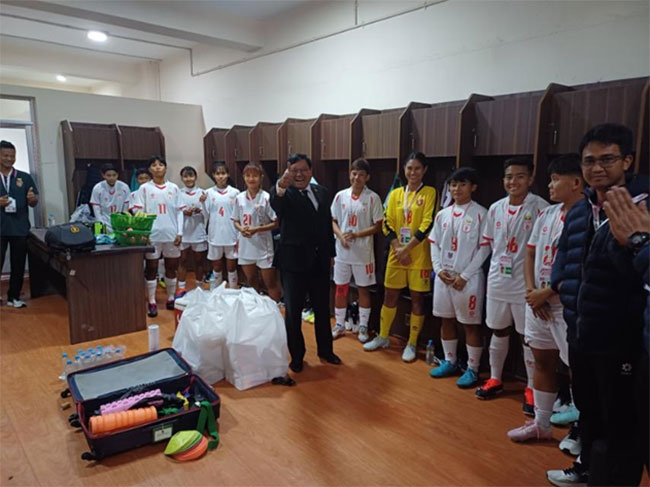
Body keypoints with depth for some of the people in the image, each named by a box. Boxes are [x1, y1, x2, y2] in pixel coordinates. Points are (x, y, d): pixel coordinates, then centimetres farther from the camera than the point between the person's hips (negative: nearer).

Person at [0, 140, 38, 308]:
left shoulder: (25, 177, 7)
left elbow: (33, 204, 7)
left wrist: (32, 198, -16)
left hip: (19, 228, 1)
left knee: (18, 264, 7)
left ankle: (14, 297, 20)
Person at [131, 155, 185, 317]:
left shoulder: (174, 188, 6)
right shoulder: (144, 188, 2)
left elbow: (179, 211, 5)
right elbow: (138, 212, -2)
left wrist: (180, 232, -2)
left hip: (171, 234, 2)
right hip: (152, 234, -1)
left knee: (171, 267, 10)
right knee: (151, 268, 4)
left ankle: (171, 298, 22)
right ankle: (152, 302, 11)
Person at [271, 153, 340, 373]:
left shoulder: (322, 192, 6)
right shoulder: (285, 194, -11)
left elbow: (328, 224, 12)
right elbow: (276, 206, -35)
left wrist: (331, 253, 13)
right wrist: (280, 187, -56)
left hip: (320, 261, 5)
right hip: (294, 262, -5)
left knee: (323, 309, 17)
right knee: (293, 311, 8)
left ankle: (325, 350, 36)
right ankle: (296, 355, 26)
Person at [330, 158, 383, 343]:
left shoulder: (372, 198, -7)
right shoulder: (340, 196, 2)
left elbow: (377, 225, -6)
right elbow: (333, 221, 6)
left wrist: (356, 234, -18)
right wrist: (341, 236, -12)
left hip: (363, 252, -3)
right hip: (342, 251, 3)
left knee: (363, 289, 9)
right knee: (340, 288, 11)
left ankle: (363, 326, 23)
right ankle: (339, 325, 26)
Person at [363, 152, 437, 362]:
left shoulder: (430, 193, -4)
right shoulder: (395, 194, 8)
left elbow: (428, 225, -11)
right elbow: (387, 223, 4)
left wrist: (407, 248, -14)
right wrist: (397, 248, -9)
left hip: (419, 255, -3)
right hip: (396, 254, 4)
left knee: (417, 298, 4)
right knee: (390, 295, 11)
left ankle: (412, 344, 17)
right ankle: (382, 337, 27)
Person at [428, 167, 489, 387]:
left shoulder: (480, 214, -6)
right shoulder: (442, 214, 9)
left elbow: (484, 248, -10)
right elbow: (434, 244, 11)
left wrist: (465, 275, -13)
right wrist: (439, 269, -3)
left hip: (469, 278, -5)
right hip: (443, 277, 6)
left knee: (471, 324, 3)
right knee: (447, 320, 14)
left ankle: (472, 369, 15)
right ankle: (449, 362, 29)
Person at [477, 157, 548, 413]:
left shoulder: (539, 207, -11)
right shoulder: (495, 208, 6)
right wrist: (498, 264, 10)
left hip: (526, 284, -5)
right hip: (497, 281, 5)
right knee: (498, 331, 16)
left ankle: (532, 388, 21)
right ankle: (495, 378, 32)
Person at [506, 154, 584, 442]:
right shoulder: (547, 214, 9)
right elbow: (531, 254, 12)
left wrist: (546, 293, -14)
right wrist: (531, 290, -1)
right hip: (538, 303, 8)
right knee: (542, 362, 17)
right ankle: (541, 425, 33)